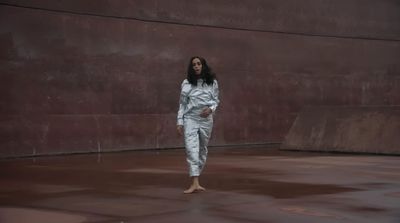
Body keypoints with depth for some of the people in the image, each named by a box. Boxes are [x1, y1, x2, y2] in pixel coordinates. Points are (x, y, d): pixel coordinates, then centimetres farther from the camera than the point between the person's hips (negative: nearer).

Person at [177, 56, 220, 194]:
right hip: (190, 119, -2)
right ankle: (195, 184, -20)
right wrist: (180, 122, 0)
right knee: (191, 149, -14)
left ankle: (196, 177, 23)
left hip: (206, 119, 2)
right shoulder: (186, 83, 0)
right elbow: (182, 104, 4)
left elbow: (216, 100, 10)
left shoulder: (212, 82, 3)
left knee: (202, 150, 9)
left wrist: (211, 109, -12)